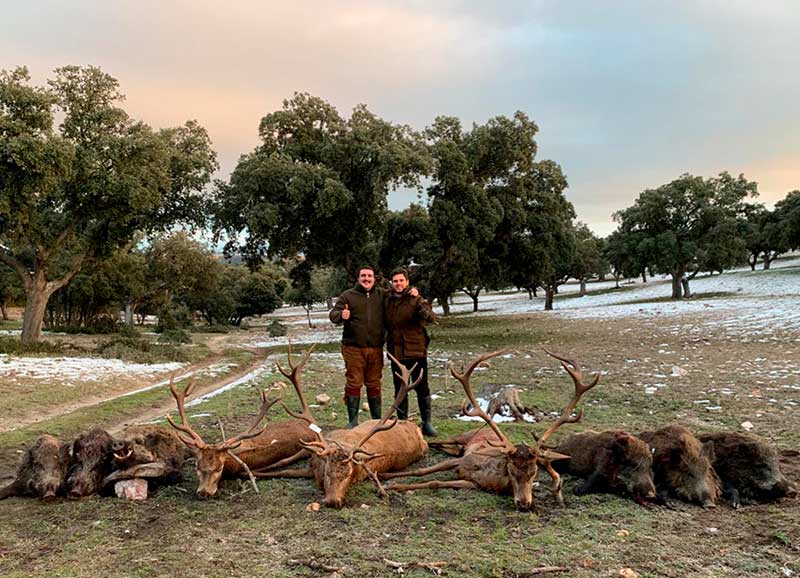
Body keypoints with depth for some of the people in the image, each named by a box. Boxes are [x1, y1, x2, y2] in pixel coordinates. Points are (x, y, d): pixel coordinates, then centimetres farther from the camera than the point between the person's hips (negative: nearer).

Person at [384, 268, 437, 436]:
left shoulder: (415, 299, -6)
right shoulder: (387, 299, 6)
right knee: (399, 389, 12)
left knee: (422, 388, 3)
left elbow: (430, 317, -23)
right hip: (396, 352, 4)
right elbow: (384, 322, 21)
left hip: (416, 352, -4)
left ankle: (427, 422, 14)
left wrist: (420, 302, -39)